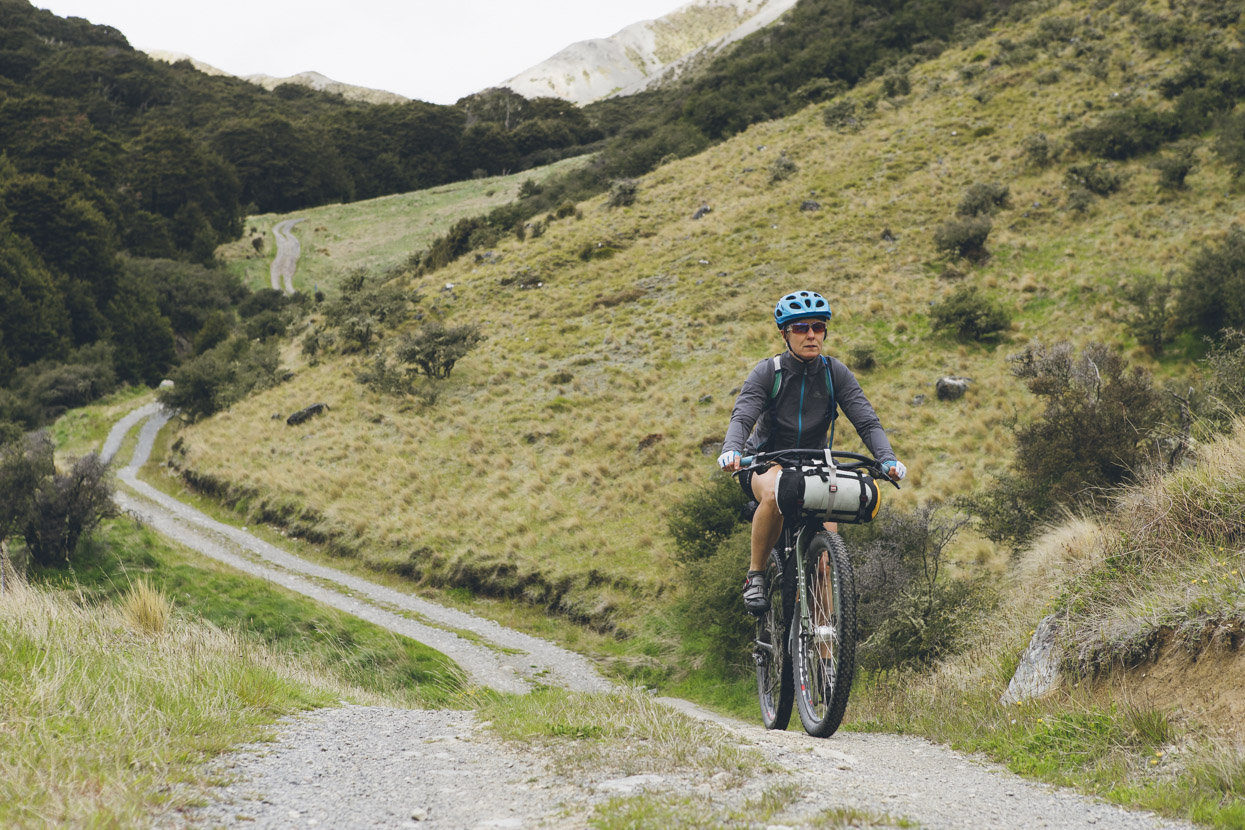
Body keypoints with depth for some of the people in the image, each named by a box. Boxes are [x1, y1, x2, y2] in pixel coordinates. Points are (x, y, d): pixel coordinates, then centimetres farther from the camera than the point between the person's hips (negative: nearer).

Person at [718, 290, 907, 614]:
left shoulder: (836, 374, -6)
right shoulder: (768, 372, -13)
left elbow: (867, 420, -14)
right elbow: (742, 416, -25)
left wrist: (887, 459, -33)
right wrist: (731, 450, -47)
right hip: (765, 464, -3)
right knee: (775, 495, -38)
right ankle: (755, 576, -19)